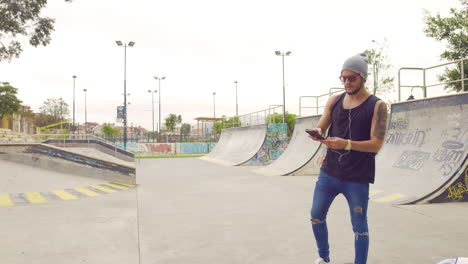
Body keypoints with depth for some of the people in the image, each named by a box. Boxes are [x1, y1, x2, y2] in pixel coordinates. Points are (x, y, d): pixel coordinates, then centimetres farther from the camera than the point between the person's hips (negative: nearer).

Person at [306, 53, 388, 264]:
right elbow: (320, 128, 7)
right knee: (316, 217, 13)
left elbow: (376, 144, -13)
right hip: (329, 173, 5)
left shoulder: (377, 106, -6)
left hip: (357, 178, -4)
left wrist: (347, 144, -30)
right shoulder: (334, 101, 6)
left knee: (359, 227, 6)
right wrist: (316, 132, -18)